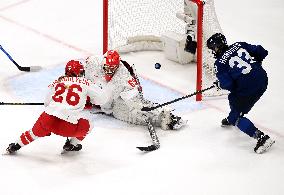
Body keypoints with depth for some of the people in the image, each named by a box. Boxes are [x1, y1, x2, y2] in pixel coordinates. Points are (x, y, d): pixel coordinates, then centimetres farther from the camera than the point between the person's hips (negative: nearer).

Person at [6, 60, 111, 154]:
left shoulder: (57, 82, 17)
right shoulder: (85, 83, 8)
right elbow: (103, 98, 9)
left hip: (48, 119, 4)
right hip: (68, 127, -4)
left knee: (37, 131, 33)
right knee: (86, 125, 25)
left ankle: (16, 145, 41)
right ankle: (72, 144, 29)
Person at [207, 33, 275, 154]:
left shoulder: (221, 62, -5)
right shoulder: (239, 45, 9)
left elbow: (228, 84, -11)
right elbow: (261, 52, 9)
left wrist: (219, 85, 11)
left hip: (247, 88, -8)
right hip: (262, 79, 8)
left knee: (236, 116, 6)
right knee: (234, 97, 33)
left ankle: (262, 137, -8)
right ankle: (231, 120, 59)